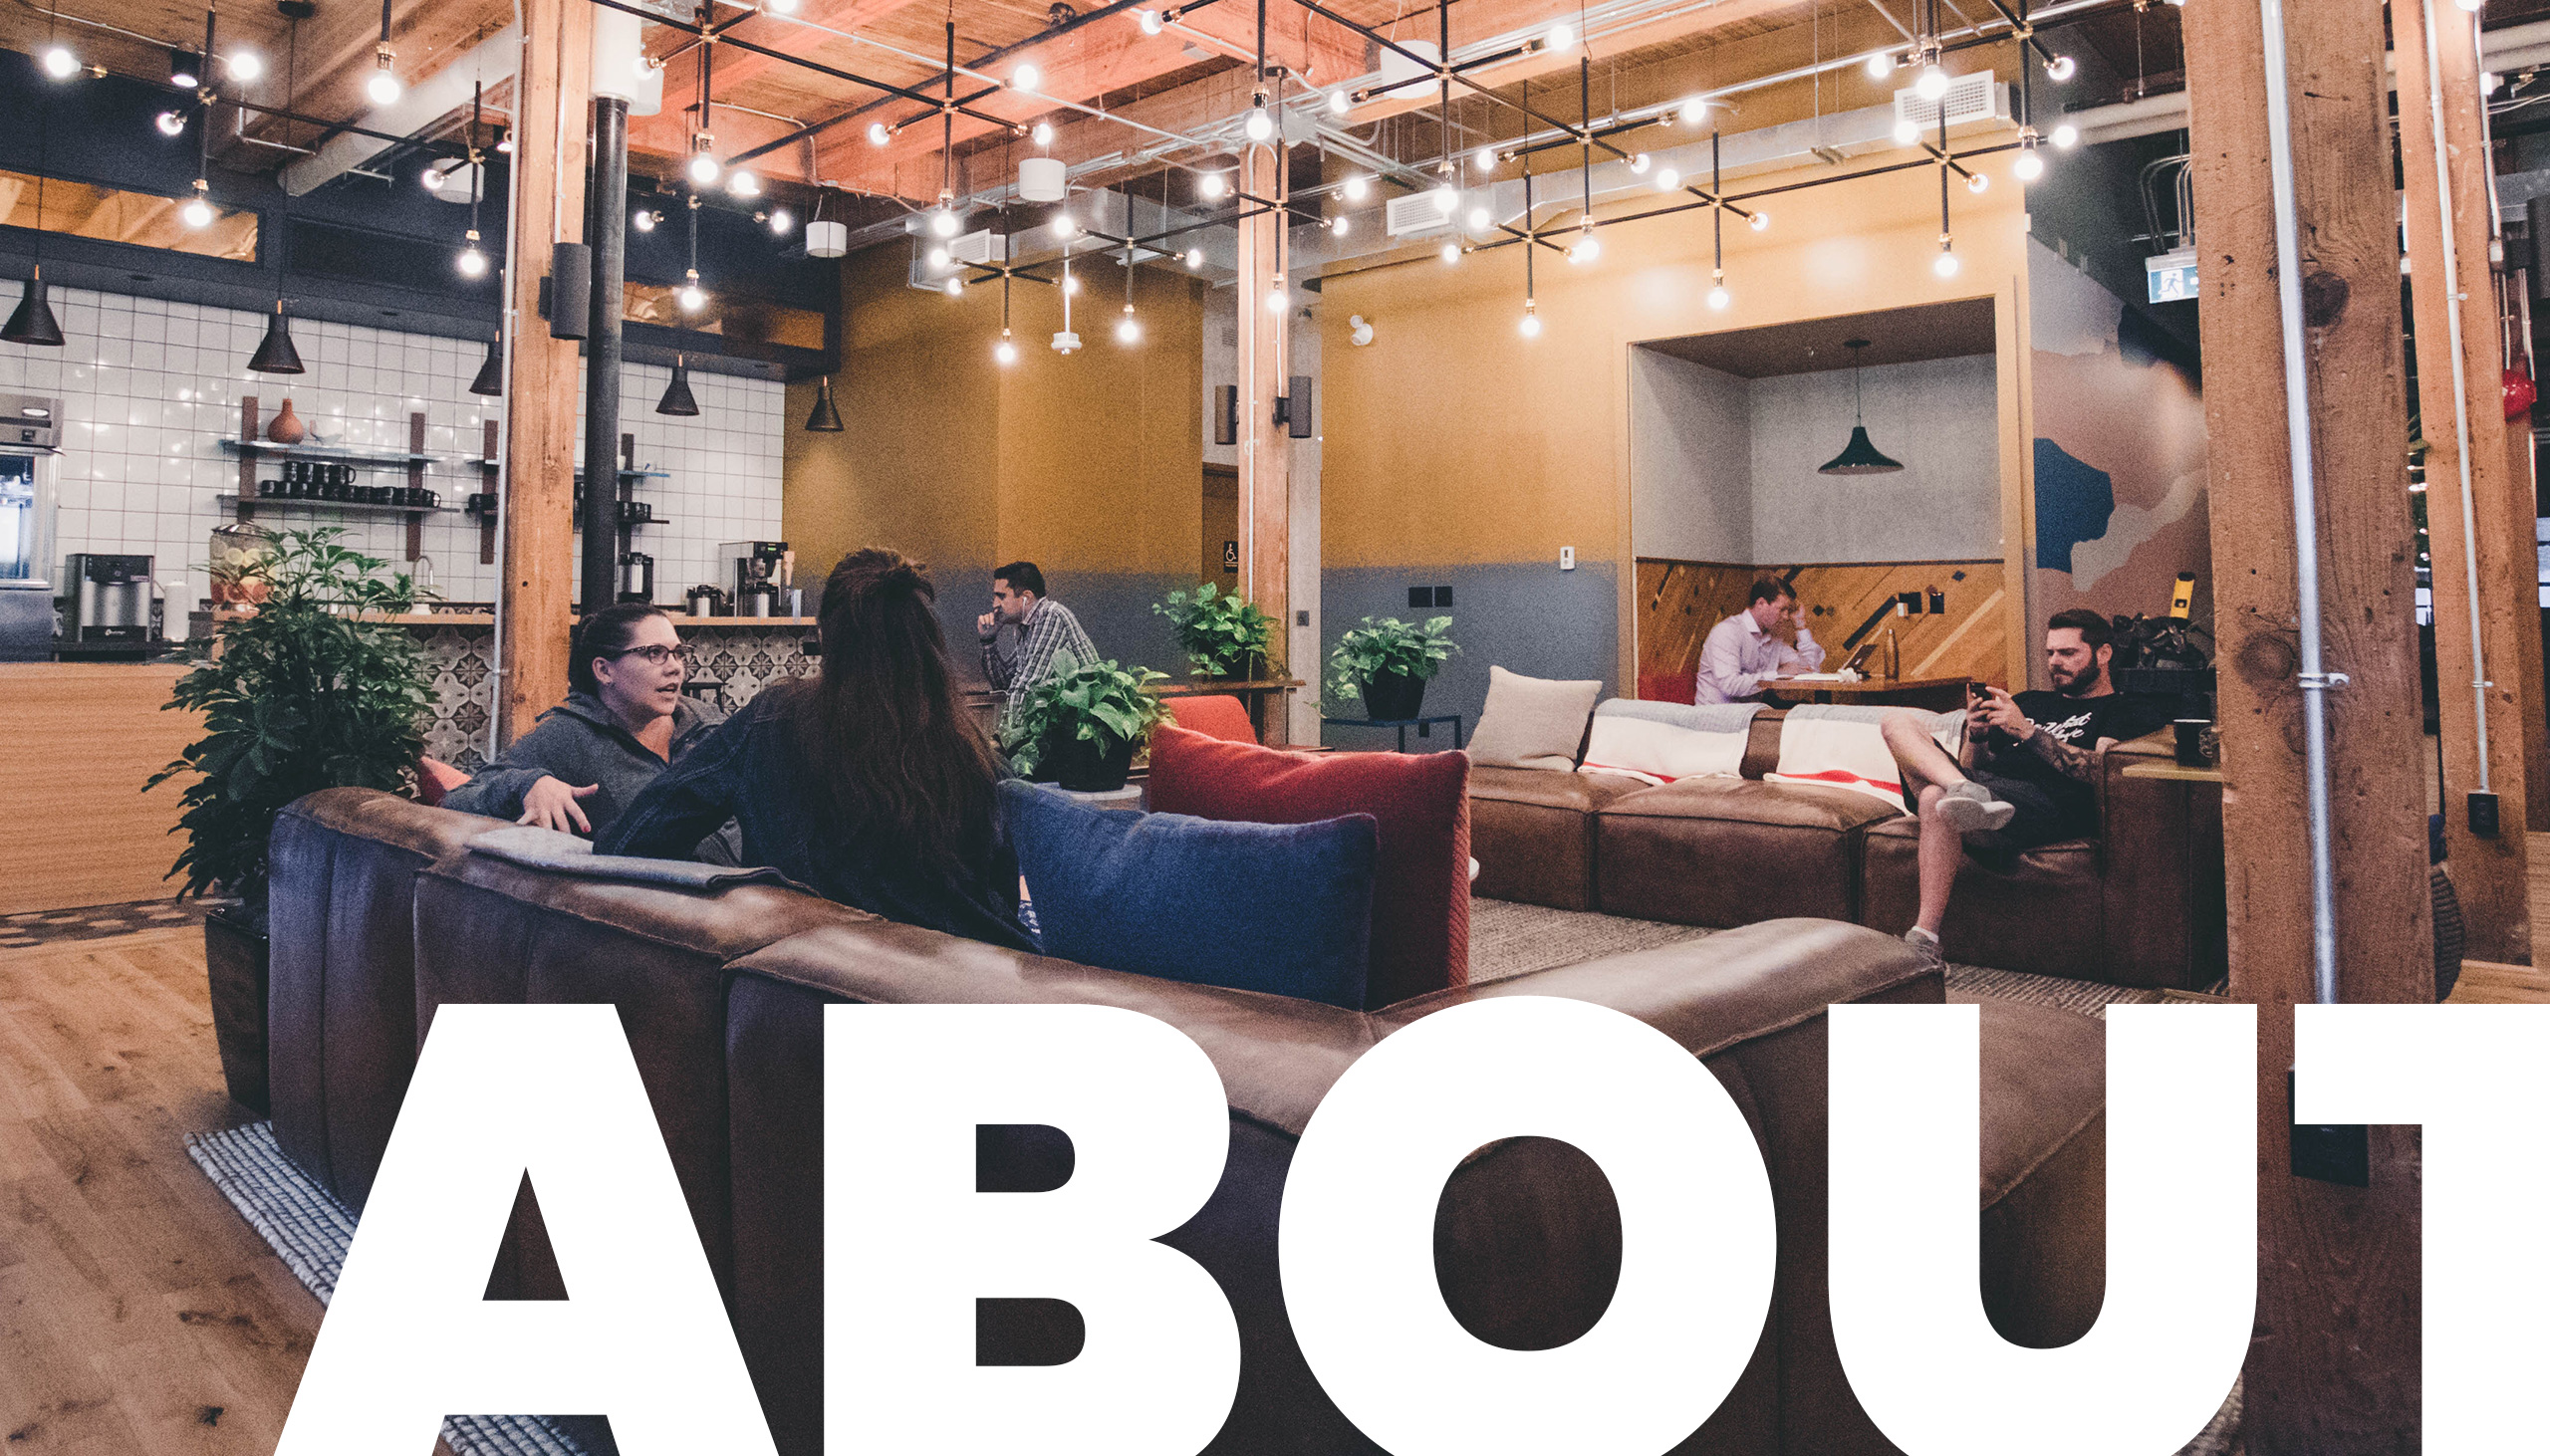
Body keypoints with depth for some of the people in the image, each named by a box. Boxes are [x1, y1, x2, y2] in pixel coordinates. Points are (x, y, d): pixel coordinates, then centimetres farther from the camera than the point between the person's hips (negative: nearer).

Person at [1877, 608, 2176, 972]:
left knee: (1935, 798, -38)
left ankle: (1924, 940, -41)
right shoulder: (2029, 703, 37)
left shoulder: (2127, 710, 18)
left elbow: (2101, 772, -4)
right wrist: (1977, 736, 5)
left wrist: (2027, 732, -11)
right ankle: (1965, 793, -41)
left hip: (2041, 801, -6)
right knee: (1898, 722, -16)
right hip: (1981, 781, 7)